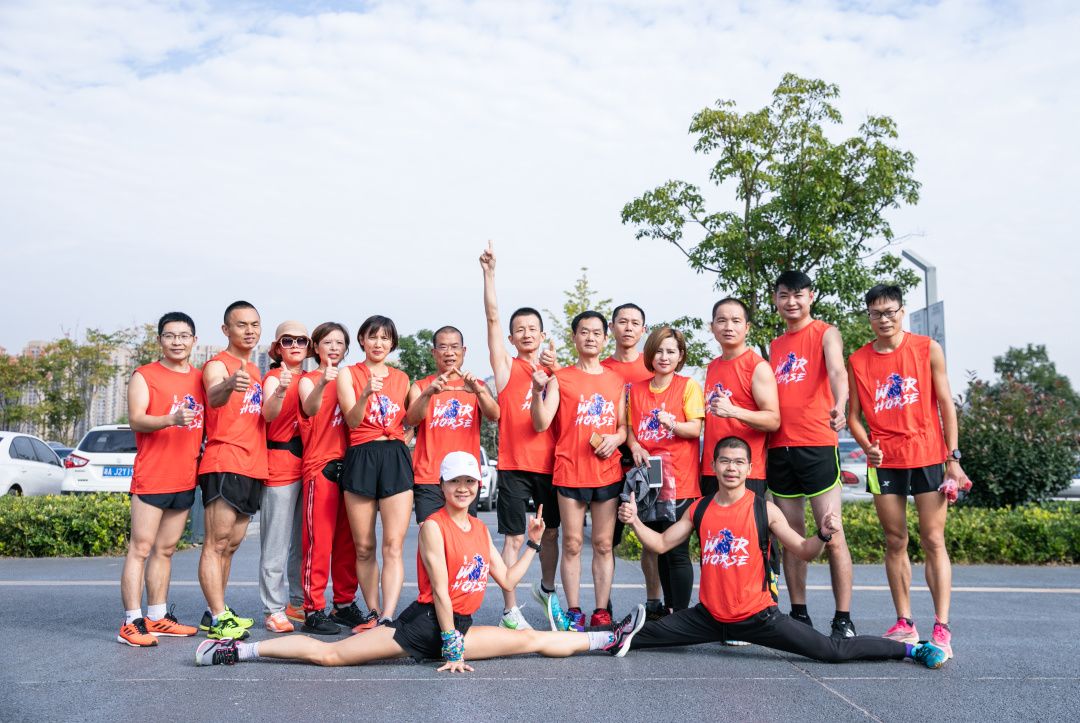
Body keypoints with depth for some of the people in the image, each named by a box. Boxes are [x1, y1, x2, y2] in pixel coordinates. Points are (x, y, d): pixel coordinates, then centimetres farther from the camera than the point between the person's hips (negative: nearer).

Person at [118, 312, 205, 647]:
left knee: (165, 549, 12)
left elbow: (208, 421, 22)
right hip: (152, 477, -6)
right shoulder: (144, 376, -1)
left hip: (186, 478, 6)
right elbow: (136, 419, -13)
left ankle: (157, 617, 19)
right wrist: (171, 419, -30)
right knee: (140, 548, -5)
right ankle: (132, 622, -3)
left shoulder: (201, 378, 14)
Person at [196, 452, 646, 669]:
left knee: (533, 639, 6)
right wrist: (452, 648, -16)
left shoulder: (481, 530, 10)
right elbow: (440, 591, -15)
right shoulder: (433, 526, -11)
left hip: (460, 627, 6)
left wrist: (533, 544, 10)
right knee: (331, 654, -13)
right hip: (423, 624, -6)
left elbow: (507, 580, 14)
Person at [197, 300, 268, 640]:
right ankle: (218, 619, -5)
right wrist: (229, 385, -53)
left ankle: (216, 611, 21)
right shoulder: (217, 365, -7)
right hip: (224, 464, -8)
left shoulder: (255, 371, 17)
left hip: (253, 466, 9)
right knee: (217, 542, -7)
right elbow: (213, 396, -33)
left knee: (232, 543, 13)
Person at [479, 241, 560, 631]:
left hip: (550, 462, 4)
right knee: (514, 537, -1)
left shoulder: (553, 370, 11)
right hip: (514, 464, -4)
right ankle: (510, 612, 9)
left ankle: (546, 588, 41)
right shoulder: (506, 366, 2)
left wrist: (552, 371, -14)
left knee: (552, 530, 18)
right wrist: (489, 272, -16)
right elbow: (492, 317, -8)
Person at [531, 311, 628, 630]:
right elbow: (541, 424, -8)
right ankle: (574, 612, 10)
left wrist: (616, 438, -5)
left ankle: (602, 612, 13)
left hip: (608, 472, 3)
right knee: (572, 544, 2)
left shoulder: (616, 381, 12)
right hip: (570, 472, -3)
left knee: (603, 544, 6)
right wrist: (538, 391, -24)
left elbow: (624, 426, 17)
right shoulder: (559, 379, 1)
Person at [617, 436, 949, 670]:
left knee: (833, 650, -8)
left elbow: (804, 551, -4)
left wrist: (824, 534, -24)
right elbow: (661, 544, 7)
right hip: (709, 616, 3)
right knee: (645, 634, -4)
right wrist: (634, 521, -9)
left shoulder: (765, 510, -8)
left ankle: (911, 649, 6)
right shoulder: (698, 510, 1)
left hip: (758, 616, -3)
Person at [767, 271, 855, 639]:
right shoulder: (774, 346, 18)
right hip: (779, 449, 6)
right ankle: (799, 614, 18)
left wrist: (839, 406, -40)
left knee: (832, 535, -5)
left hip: (817, 446, -5)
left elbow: (836, 371, -20)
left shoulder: (825, 333, 0)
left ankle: (843, 619, 4)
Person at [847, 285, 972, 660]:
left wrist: (953, 457, -4)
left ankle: (941, 629, 2)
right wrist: (867, 446, -10)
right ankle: (904, 624, 16)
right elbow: (854, 414, 8)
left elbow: (945, 404, 1)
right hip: (884, 461, 2)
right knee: (895, 542, 7)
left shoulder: (927, 349, 0)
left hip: (928, 456, -2)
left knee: (933, 541, -2)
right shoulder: (858, 361, 4)